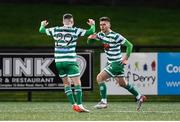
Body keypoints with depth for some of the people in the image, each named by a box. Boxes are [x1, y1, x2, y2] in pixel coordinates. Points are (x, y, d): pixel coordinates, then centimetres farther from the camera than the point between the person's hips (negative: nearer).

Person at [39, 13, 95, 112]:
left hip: (58, 62, 5)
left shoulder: (56, 30, 7)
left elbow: (41, 30, 19)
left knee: (67, 83, 15)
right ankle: (79, 105, -14)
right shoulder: (75, 31, -2)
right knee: (77, 83, -4)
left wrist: (42, 25, 38)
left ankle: (74, 105, 10)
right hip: (70, 61, -4)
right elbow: (91, 32, -1)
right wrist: (92, 25, 18)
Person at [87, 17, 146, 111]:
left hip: (117, 63, -9)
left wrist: (126, 58, -22)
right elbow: (89, 42, 7)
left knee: (100, 78, -15)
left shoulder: (115, 36, -20)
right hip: (110, 63, 9)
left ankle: (103, 102, -11)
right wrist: (90, 38, -16)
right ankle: (139, 97, 32)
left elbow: (129, 45, -18)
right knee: (122, 83, 19)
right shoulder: (101, 34, 2)